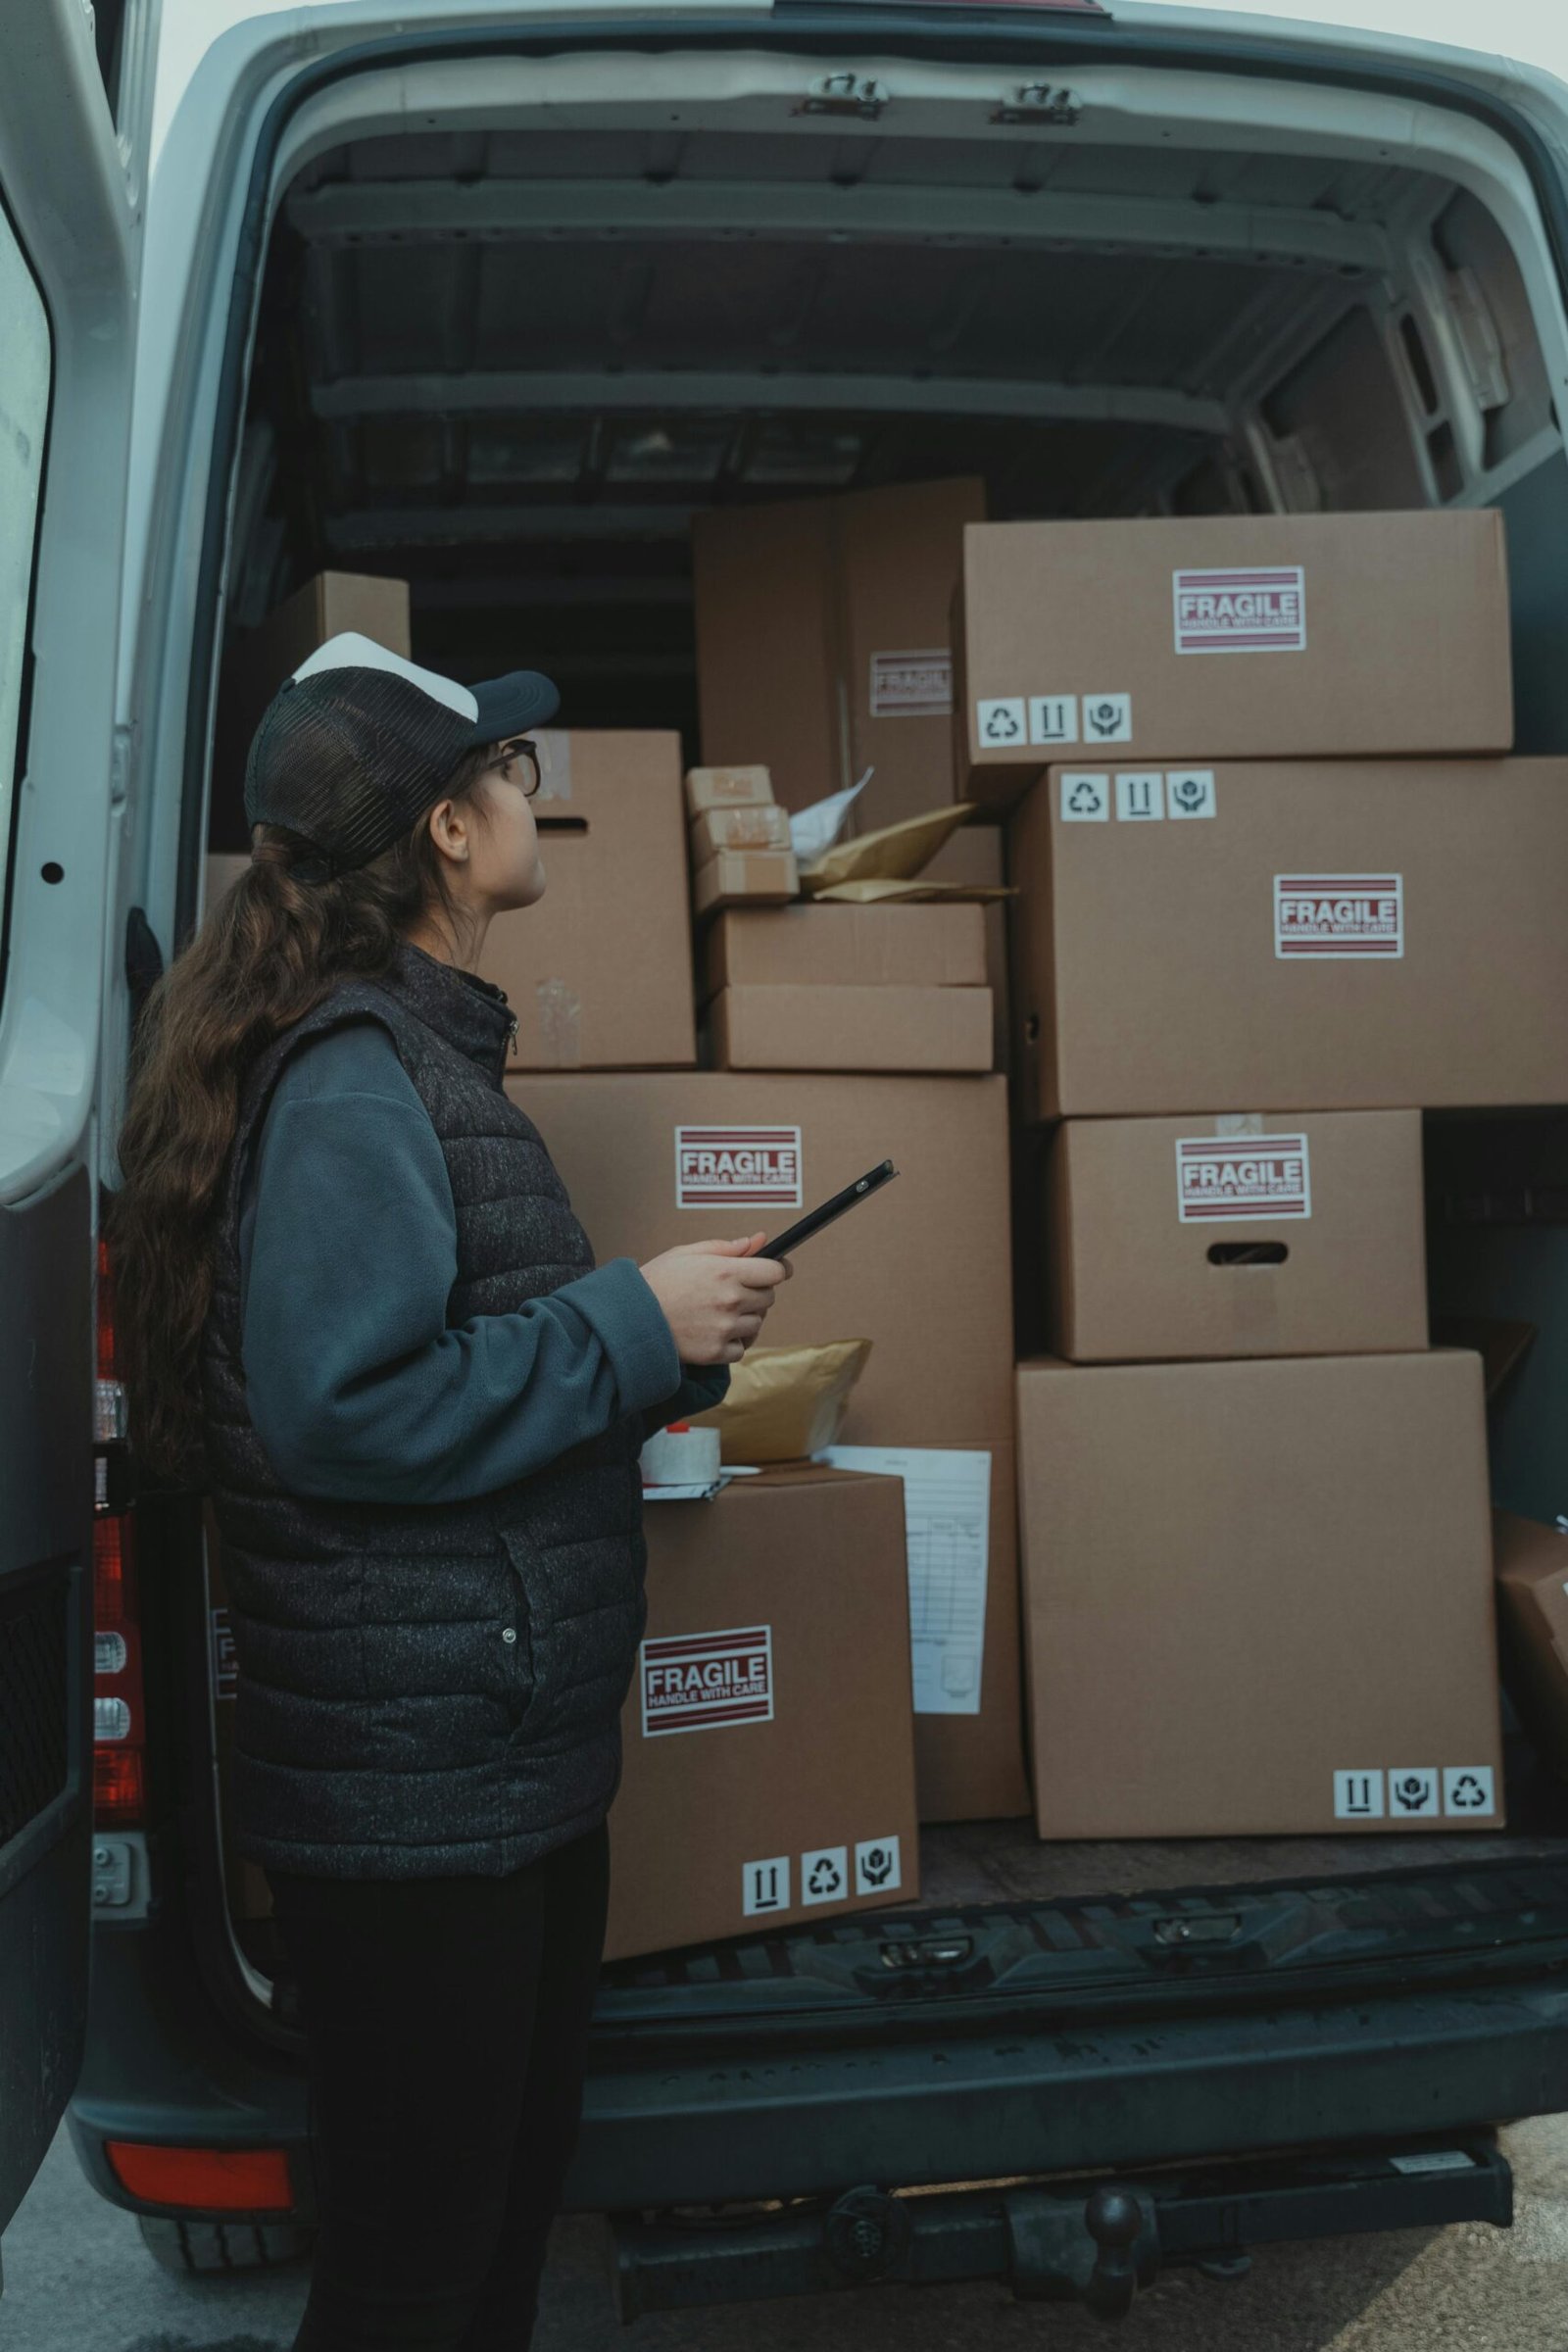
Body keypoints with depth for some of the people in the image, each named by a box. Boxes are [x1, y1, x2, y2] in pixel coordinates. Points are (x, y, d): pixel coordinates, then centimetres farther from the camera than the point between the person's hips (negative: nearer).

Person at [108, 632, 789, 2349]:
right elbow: (341, 1413, -25)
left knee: (508, 2205, 24)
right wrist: (633, 1323, -18)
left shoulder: (416, 1049, 14)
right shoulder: (353, 1076, -18)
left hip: (515, 1763, 10)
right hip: (414, 1798, -10)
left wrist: (661, 1337, 6)